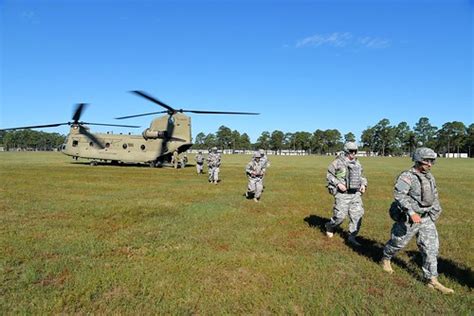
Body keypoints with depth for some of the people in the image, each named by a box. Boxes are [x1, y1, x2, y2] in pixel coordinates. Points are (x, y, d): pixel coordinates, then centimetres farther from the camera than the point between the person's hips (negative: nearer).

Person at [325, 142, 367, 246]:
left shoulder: (357, 163, 11)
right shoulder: (338, 162, -7)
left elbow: (362, 176, 23)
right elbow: (329, 175, -6)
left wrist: (363, 184, 4)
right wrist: (338, 184, -18)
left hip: (355, 194, 6)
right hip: (342, 194, -5)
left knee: (357, 215, 0)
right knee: (340, 216, -3)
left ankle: (352, 236, 11)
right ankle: (329, 226, 26)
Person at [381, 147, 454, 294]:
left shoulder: (429, 177, 7)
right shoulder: (407, 176, -19)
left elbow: (434, 196, 22)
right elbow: (399, 195, -32)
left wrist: (436, 211, 26)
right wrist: (411, 212, -39)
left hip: (426, 219, 7)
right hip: (408, 220, -6)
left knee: (431, 248, 3)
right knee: (398, 243, 11)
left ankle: (432, 280, 11)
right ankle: (386, 258, 39)